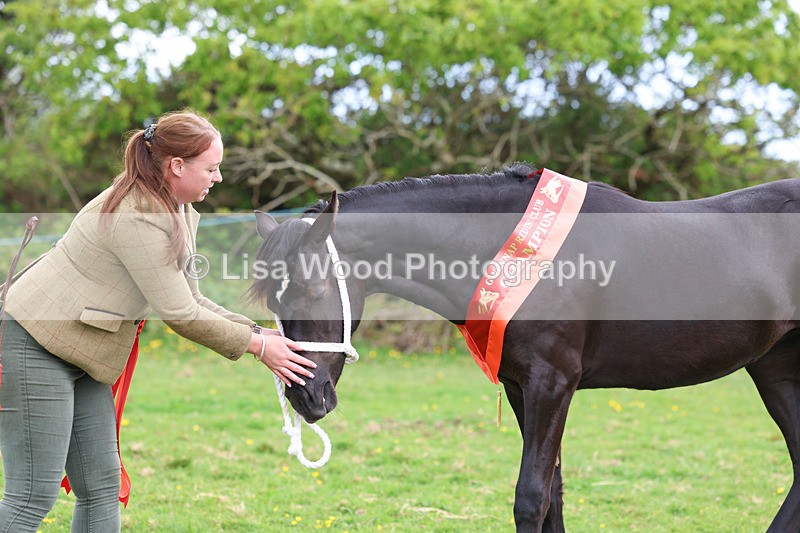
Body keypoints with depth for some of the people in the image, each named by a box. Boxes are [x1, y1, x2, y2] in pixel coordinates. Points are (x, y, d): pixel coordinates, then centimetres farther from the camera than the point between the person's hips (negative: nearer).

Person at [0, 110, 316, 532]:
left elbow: (190, 299, 12)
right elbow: (180, 315, -20)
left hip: (81, 356, 10)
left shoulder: (181, 212, 8)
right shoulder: (136, 219, -24)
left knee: (101, 488, 8)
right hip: (36, 344, -10)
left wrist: (257, 333, 2)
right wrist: (257, 345, -10)